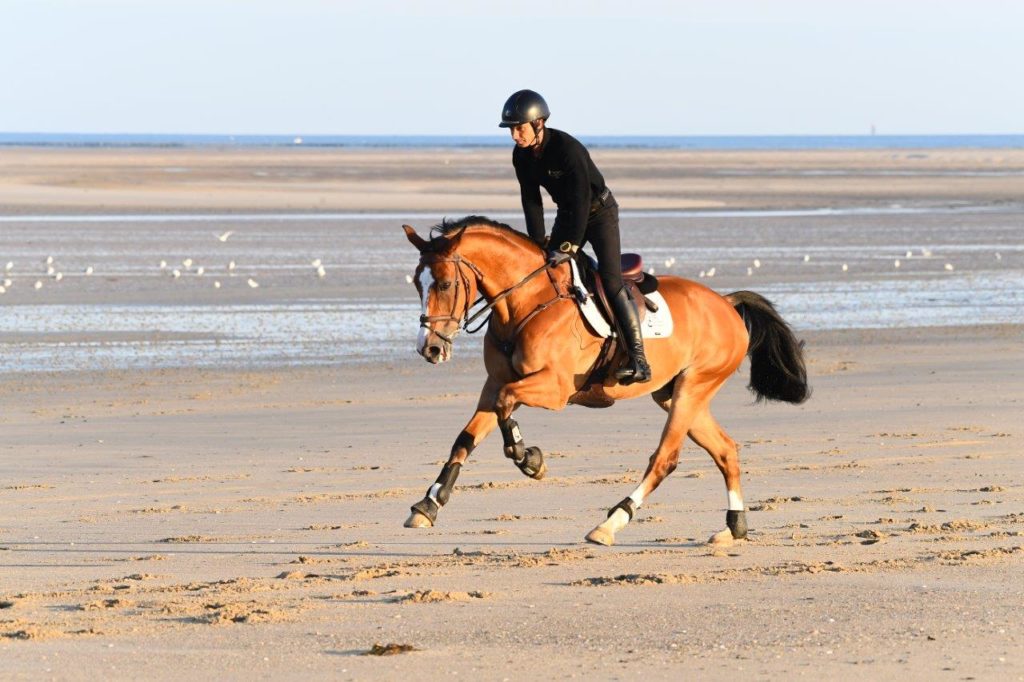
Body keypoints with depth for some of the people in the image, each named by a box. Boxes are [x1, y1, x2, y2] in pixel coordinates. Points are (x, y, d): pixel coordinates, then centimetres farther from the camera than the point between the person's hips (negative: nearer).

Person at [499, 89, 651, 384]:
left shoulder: (569, 149, -31)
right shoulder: (522, 156, -9)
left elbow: (581, 200, -30)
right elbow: (531, 201, -3)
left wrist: (569, 247, -30)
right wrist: (540, 244, -8)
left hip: (599, 212, -7)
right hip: (568, 213, 7)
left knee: (611, 280, -17)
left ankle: (638, 359, -22)